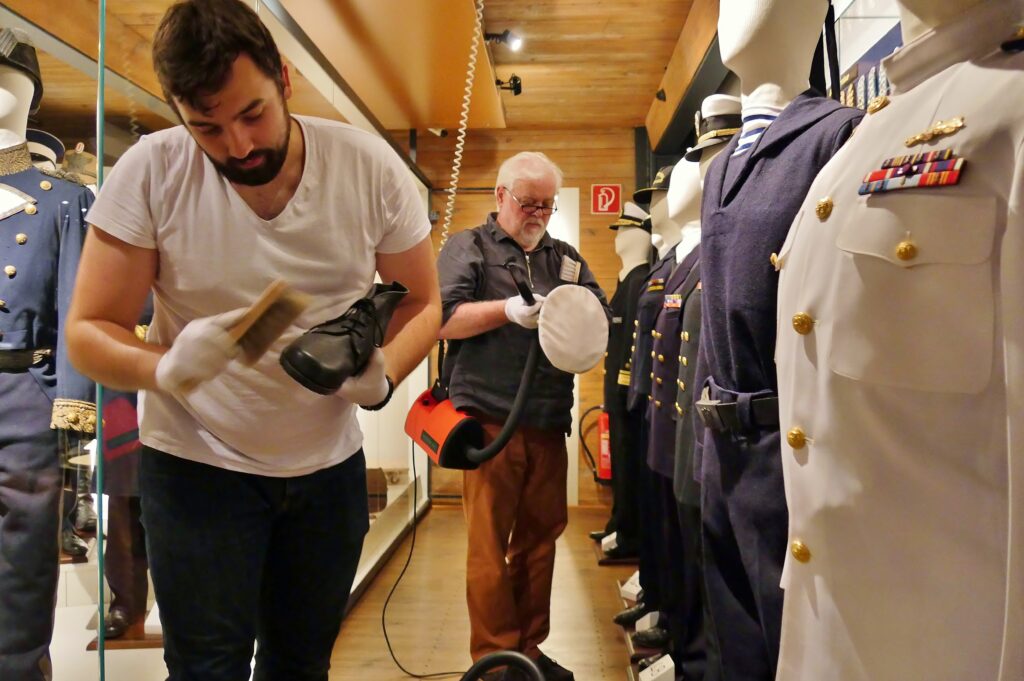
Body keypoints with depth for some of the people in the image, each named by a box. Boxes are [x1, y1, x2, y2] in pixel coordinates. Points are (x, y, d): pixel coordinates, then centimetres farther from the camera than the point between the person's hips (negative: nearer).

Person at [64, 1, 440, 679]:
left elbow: (422, 303, -4)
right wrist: (167, 368, -33)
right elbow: (89, 331, -11)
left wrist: (381, 375, -25)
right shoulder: (150, 173, -15)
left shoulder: (370, 166, -12)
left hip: (330, 462, 2)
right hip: (197, 463, -2)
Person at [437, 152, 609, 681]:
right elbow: (441, 318, -6)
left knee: (540, 535, 10)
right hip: (489, 418, -4)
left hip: (549, 422, 5)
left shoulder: (563, 256, 19)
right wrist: (509, 310, -17)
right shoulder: (468, 247, 5)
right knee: (490, 542, -1)